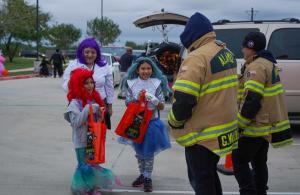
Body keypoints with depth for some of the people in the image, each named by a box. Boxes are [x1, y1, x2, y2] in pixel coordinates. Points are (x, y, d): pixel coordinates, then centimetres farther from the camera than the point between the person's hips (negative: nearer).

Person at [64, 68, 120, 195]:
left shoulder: (94, 100, 6)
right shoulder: (75, 103, -16)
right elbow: (76, 122, -23)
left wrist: (100, 114, -5)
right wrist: (87, 110, -29)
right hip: (82, 141, -7)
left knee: (94, 164, 15)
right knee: (84, 165, 2)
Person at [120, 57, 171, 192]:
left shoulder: (156, 83, -6)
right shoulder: (131, 84, -4)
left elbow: (162, 107, -3)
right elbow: (128, 104, 0)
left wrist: (154, 100, -23)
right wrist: (137, 98, -17)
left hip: (152, 122, -1)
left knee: (149, 152, 4)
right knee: (139, 151, 14)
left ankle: (148, 178, 16)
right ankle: (142, 174, 30)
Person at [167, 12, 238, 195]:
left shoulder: (197, 58, -22)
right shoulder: (227, 53, 8)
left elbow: (184, 100, -25)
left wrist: (174, 122, -8)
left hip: (203, 134, -9)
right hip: (225, 129, 9)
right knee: (210, 175, 24)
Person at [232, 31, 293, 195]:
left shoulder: (256, 67, -19)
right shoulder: (269, 64, 14)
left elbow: (252, 100, -25)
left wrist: (239, 124, -19)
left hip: (256, 126, -10)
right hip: (267, 124, 10)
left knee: (239, 161, -4)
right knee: (259, 162, 18)